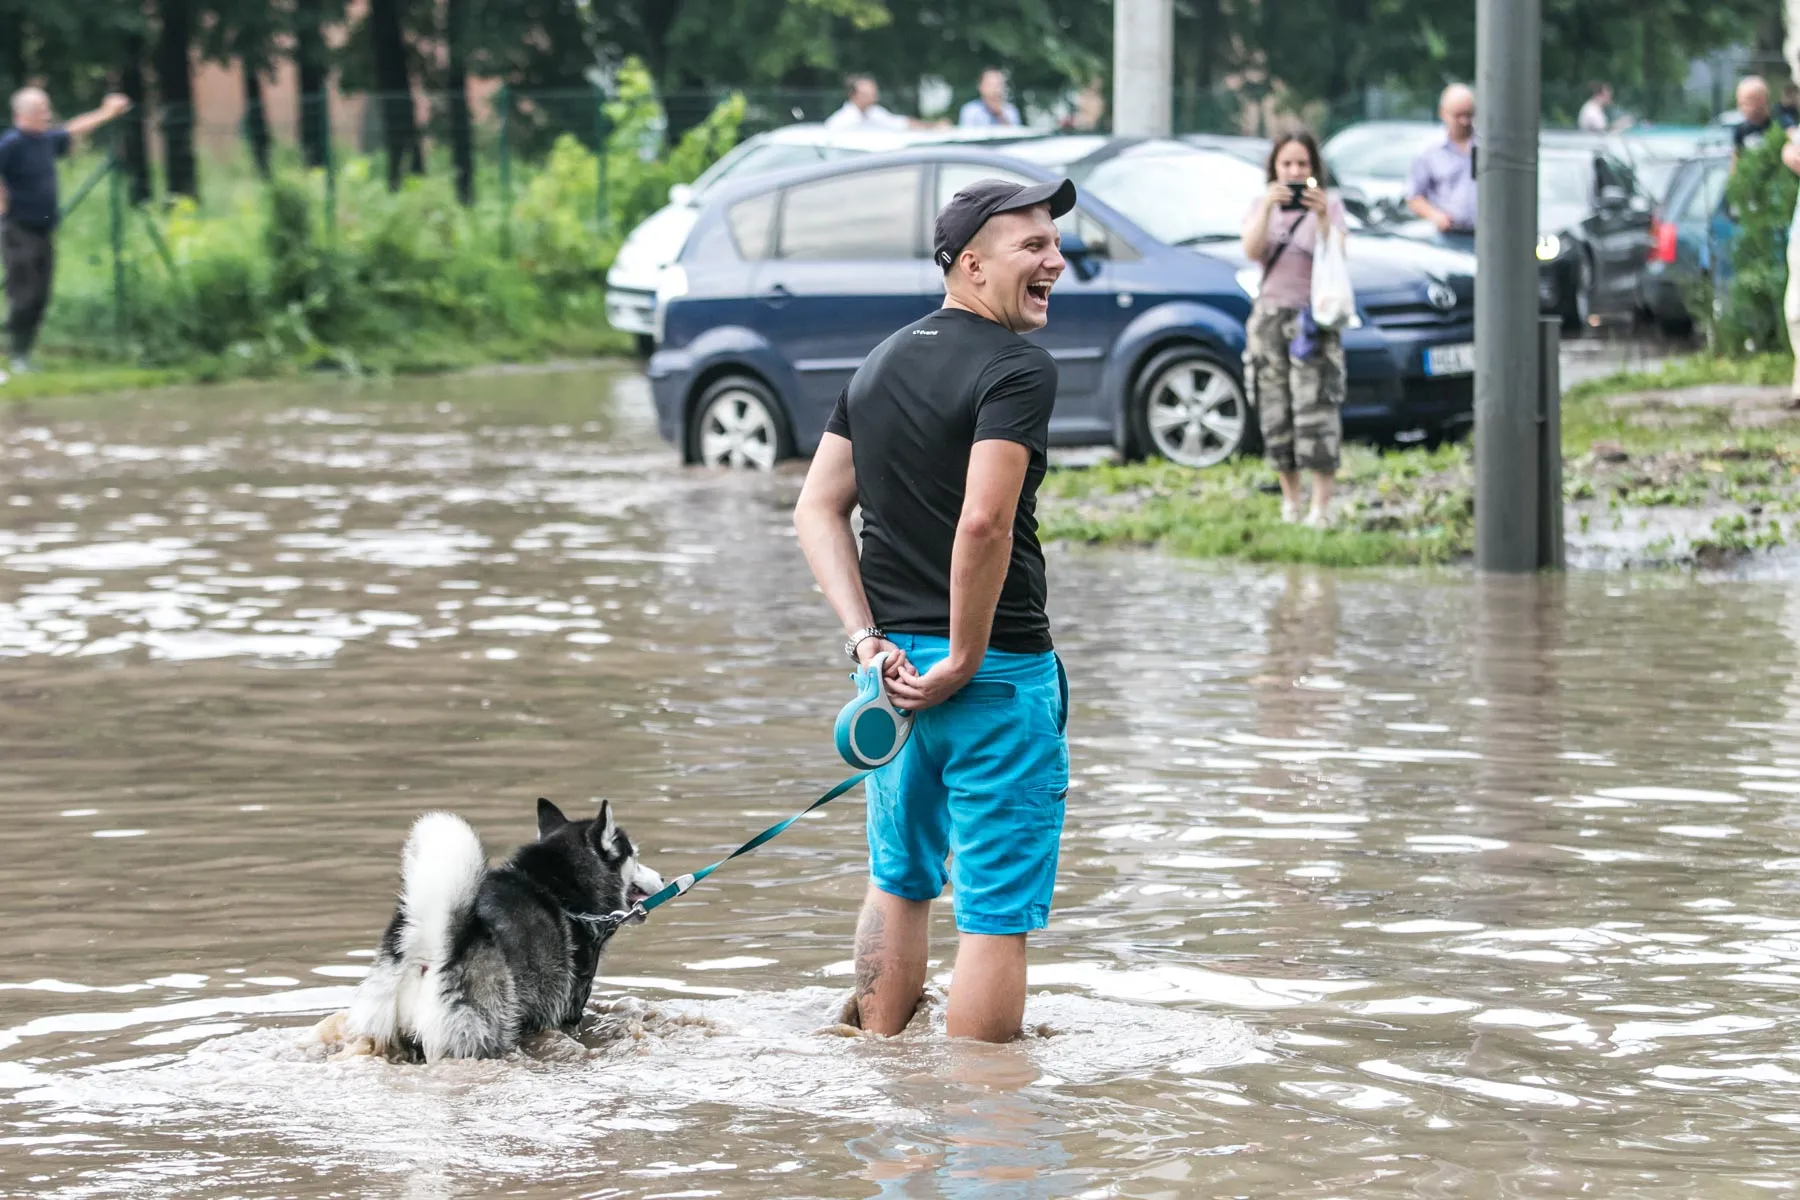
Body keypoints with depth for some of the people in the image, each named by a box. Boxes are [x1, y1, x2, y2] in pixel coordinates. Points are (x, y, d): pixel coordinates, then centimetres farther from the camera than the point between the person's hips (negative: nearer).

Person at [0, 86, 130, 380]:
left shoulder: (47, 140, 12)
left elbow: (74, 130, 29)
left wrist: (107, 113, 39)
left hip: (44, 232, 8)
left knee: (40, 298, 7)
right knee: (24, 297, -11)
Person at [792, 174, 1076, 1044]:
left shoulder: (881, 363, 12)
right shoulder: (1018, 368, -14)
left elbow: (817, 509, 9)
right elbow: (984, 522, -26)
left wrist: (869, 641, 1)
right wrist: (965, 661, -16)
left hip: (898, 668, 8)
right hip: (999, 675, -8)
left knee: (899, 881, 23)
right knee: (997, 909, -1)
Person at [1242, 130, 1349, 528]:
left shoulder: (1329, 204, 5)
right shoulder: (1262, 206, 12)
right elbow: (1251, 251, -7)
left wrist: (1322, 218, -26)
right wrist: (1267, 209, -20)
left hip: (1314, 318, -3)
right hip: (1270, 314, 3)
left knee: (1316, 409, -12)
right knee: (1276, 410, 1)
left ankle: (1321, 506, -14)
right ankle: (1290, 500, 8)